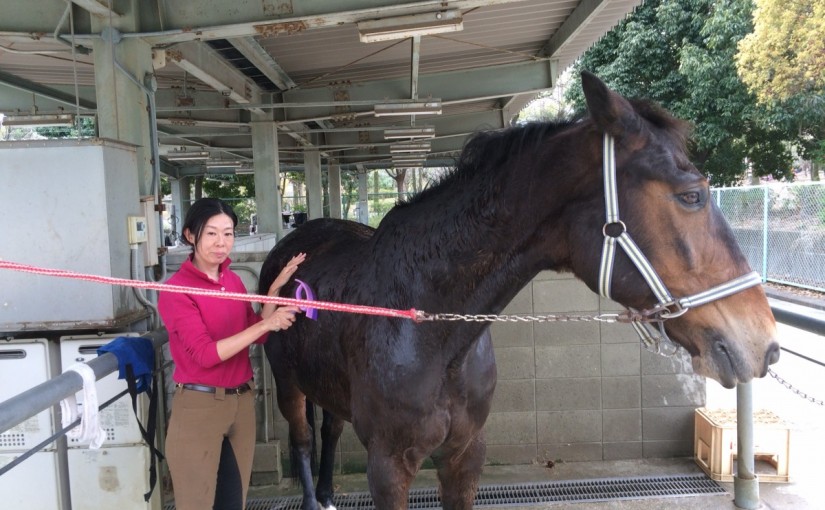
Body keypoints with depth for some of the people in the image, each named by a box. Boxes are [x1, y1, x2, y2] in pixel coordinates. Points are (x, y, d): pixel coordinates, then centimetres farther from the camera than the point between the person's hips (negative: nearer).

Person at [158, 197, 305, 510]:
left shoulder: (234, 281, 7)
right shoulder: (176, 290, -13)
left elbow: (257, 336, 9)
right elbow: (206, 353, -21)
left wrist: (276, 288, 1)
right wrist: (266, 324, -23)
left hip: (241, 401, 7)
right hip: (199, 406, -6)